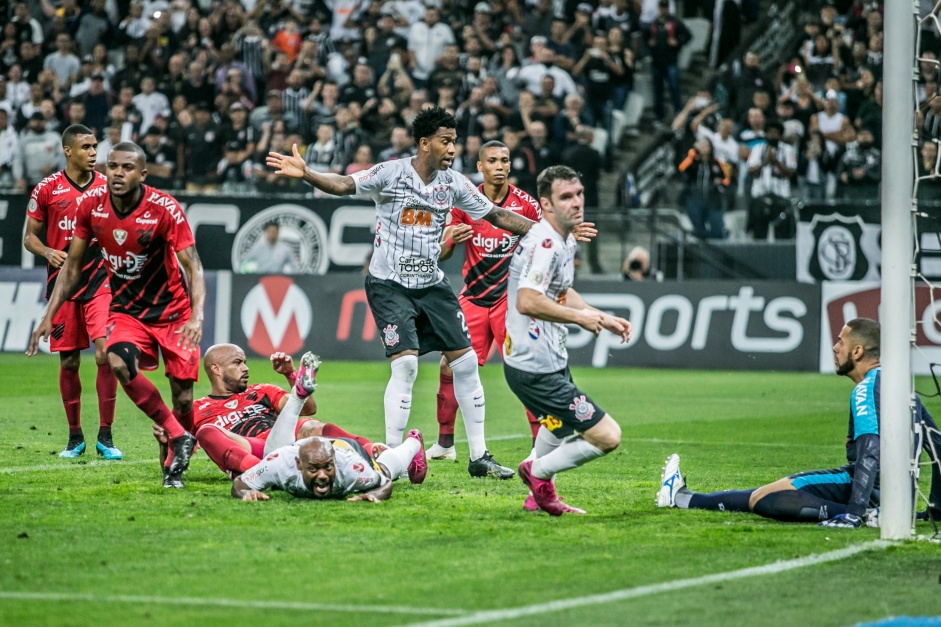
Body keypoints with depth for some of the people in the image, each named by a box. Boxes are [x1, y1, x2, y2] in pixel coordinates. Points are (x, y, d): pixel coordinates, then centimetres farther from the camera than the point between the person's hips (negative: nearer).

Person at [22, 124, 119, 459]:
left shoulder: (106, 187, 3)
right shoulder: (47, 189, 0)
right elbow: (29, 236, 6)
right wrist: (47, 252, -13)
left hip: (99, 283, 0)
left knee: (106, 354, -12)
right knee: (69, 362, 4)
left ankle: (105, 435, -3)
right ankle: (75, 437, 18)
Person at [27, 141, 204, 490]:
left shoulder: (164, 209, -20)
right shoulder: (90, 204, -10)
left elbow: (193, 266, -21)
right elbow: (73, 266, 3)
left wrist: (196, 317, -37)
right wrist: (49, 316, -1)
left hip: (172, 310, -2)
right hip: (126, 310, 2)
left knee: (183, 398, -5)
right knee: (119, 362, -29)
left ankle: (172, 464, 20)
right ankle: (178, 436, -14)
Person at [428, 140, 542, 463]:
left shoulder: (526, 203, -4)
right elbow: (442, 253, 5)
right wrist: (450, 240, -17)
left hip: (511, 297, -2)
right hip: (473, 296, 2)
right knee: (450, 367, -1)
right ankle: (445, 443, 13)